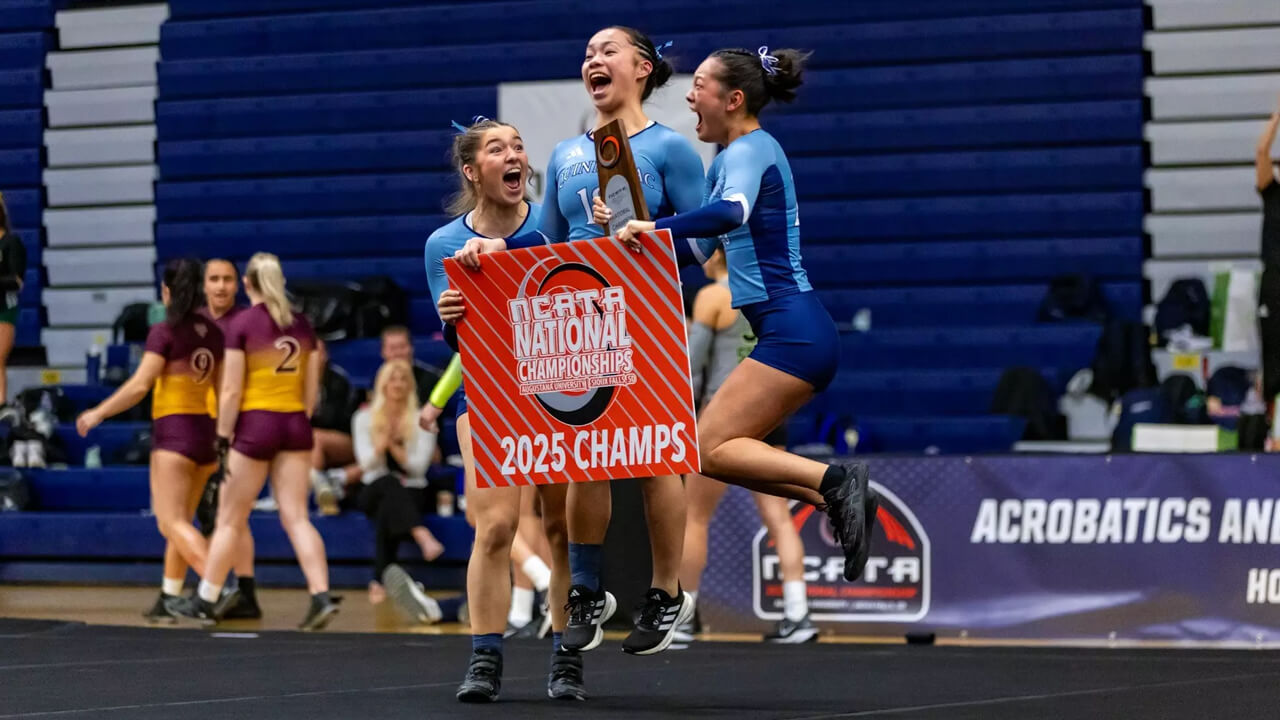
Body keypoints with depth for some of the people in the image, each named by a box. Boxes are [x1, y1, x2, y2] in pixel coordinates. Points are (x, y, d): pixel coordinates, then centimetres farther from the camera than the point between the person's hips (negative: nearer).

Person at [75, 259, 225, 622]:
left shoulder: (164, 332, -9)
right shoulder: (212, 332, 9)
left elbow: (139, 386, -14)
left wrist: (98, 414, -5)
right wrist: (222, 438, 23)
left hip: (173, 431, -7)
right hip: (205, 432, 7)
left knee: (172, 522, -11)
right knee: (179, 523, 15)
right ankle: (169, 599, 17)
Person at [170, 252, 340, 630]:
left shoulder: (242, 323, -7)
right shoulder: (301, 324, 7)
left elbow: (231, 391, -10)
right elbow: (311, 389, 8)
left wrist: (222, 440, -7)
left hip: (255, 424, -4)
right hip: (295, 425, 4)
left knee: (230, 521, 5)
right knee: (296, 517, 1)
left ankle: (205, 602, 14)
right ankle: (322, 596, -14)